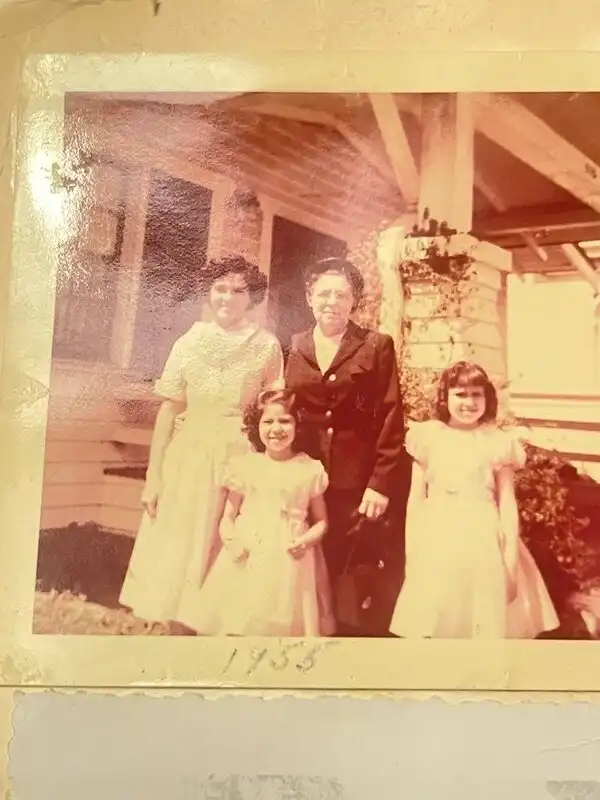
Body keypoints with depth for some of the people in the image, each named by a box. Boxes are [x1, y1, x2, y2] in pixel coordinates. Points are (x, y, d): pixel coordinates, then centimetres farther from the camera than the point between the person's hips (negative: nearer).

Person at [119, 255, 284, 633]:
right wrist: (153, 477, 1)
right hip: (189, 460, 1)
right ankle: (179, 628, 26)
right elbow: (168, 411, 2)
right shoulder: (188, 343, 1)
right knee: (178, 556, 8)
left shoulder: (267, 346, -1)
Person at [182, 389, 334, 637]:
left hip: (289, 564, 0)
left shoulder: (310, 470, 1)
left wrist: (308, 539, -11)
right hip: (246, 559, 1)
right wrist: (231, 539, -13)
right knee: (236, 624, 1)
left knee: (286, 624, 3)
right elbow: (226, 517, 6)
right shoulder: (244, 466, 2)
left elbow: (322, 521, 8)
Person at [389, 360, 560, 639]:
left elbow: (507, 503, 0)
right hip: (437, 544, 1)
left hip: (483, 543, 0)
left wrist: (511, 559, -4)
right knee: (432, 624, 6)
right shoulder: (428, 437, 1)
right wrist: (411, 553, 2)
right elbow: (416, 499, 4)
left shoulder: (498, 442, 0)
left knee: (486, 623, 6)